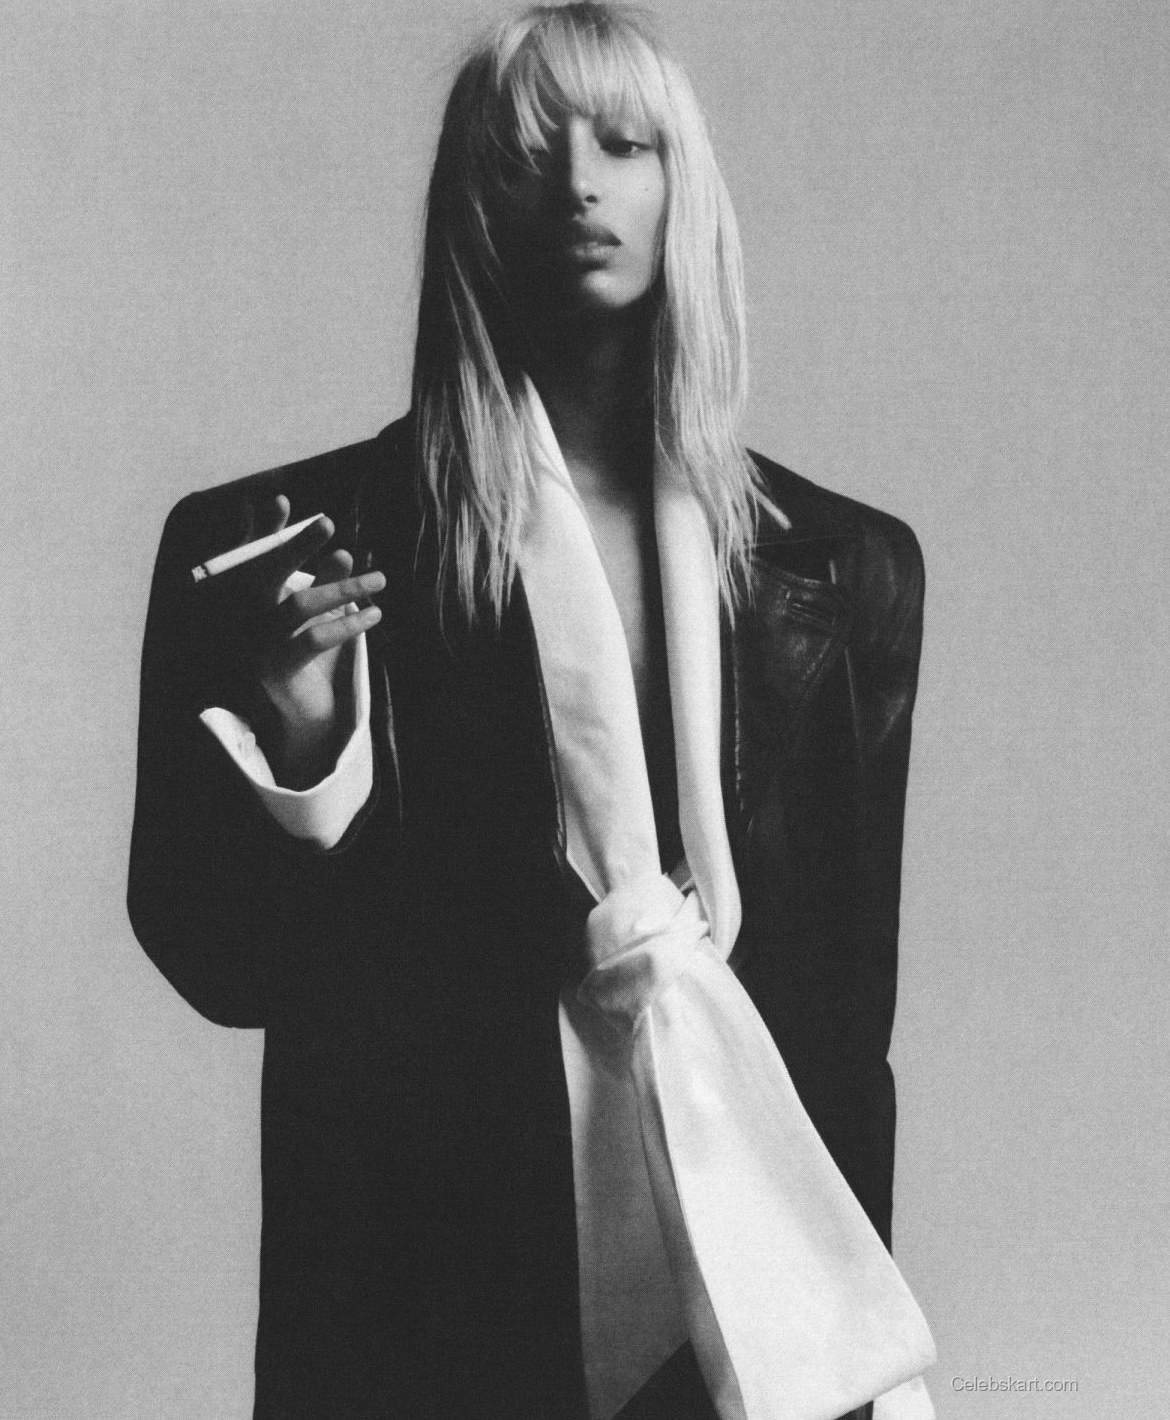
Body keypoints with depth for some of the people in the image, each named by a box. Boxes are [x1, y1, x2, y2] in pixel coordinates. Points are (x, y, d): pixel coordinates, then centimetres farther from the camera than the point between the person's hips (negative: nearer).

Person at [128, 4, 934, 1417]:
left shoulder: (845, 567, -1)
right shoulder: (283, 546, -8)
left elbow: (854, 993, 3)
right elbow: (220, 965, -4)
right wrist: (291, 746, -22)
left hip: (758, 1275, 2)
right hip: (427, 1289, -2)